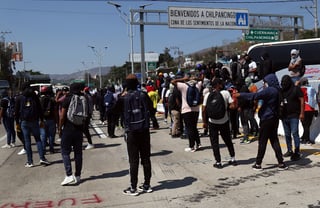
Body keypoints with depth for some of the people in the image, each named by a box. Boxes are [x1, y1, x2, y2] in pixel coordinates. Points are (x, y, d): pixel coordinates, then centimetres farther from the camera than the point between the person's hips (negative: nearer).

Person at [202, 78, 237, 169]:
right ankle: (233, 159, 26)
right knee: (228, 140, 18)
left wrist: (205, 122, 2)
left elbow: (203, 110, -8)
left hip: (212, 122, -1)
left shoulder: (208, 95, -4)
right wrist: (226, 107, 9)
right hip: (224, 121, 1)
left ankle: (218, 162, 7)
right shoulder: (226, 93, -6)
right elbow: (233, 106, -12)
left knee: (214, 142, 7)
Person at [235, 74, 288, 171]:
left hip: (267, 119, -8)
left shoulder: (269, 90, -16)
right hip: (274, 119, 8)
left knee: (262, 141, -1)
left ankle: (258, 164, 6)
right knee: (274, 140, 11)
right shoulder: (276, 91, 11)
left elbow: (254, 96, -24)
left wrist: (240, 95, -20)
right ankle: (281, 163, 11)